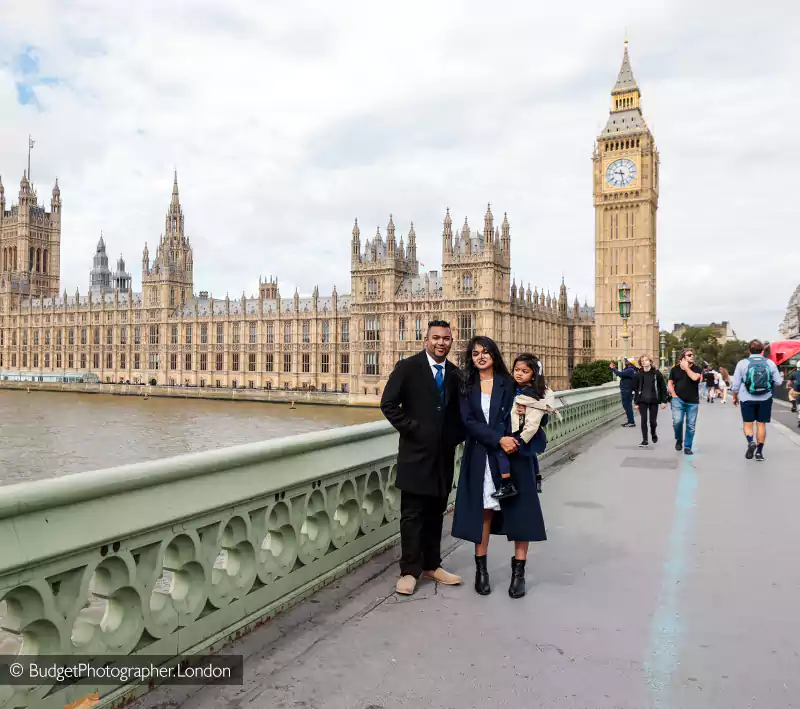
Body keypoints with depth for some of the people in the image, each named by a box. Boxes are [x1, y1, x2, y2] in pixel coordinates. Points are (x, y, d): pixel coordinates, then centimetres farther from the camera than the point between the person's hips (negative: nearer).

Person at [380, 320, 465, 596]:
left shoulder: (455, 374, 9)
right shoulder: (407, 368, -5)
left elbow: (460, 411, 16)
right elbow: (388, 404, -8)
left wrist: (457, 436, 2)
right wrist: (411, 428, -12)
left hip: (444, 455, 5)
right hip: (416, 453, -4)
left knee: (435, 513, 13)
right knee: (412, 515, 1)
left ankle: (432, 565, 26)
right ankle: (410, 571, 11)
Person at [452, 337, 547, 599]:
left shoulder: (509, 384, 4)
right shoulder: (466, 387, 6)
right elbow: (469, 422, -5)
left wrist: (511, 441, -19)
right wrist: (498, 439, -17)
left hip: (514, 454, 0)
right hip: (480, 457, 1)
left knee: (520, 510, 0)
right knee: (483, 510, 5)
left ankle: (518, 571, 11)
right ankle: (481, 568, 17)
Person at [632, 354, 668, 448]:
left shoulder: (657, 373, -2)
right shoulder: (638, 374, 2)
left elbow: (662, 387, 0)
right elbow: (635, 389, 6)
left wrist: (663, 401, -5)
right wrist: (636, 402, 3)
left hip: (654, 400, -1)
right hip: (642, 401, 1)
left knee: (653, 421, 4)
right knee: (643, 420, -3)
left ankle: (653, 433, 34)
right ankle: (645, 440, 4)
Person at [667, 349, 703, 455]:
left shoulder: (697, 369, 2)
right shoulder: (675, 369, 6)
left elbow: (695, 377, -20)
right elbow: (670, 383, 11)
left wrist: (686, 367, -9)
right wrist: (674, 395, -2)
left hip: (693, 402, 1)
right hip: (678, 400, 0)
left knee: (691, 425, 3)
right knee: (677, 421, -16)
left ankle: (687, 447, 14)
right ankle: (679, 440, 12)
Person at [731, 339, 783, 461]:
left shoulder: (742, 363, -6)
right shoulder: (770, 363, -2)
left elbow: (736, 384, -3)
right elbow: (778, 382, 1)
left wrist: (735, 397, 11)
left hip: (747, 399, -2)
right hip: (765, 399, 2)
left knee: (747, 423, 7)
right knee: (761, 424, 9)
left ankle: (750, 442, -19)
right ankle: (759, 451, 13)